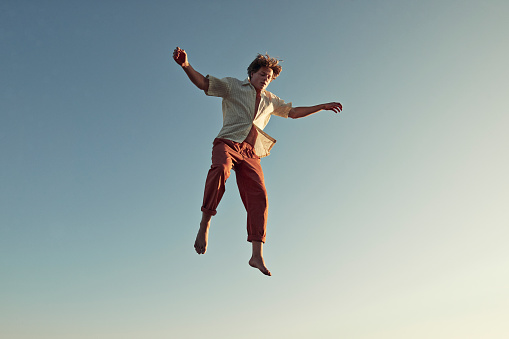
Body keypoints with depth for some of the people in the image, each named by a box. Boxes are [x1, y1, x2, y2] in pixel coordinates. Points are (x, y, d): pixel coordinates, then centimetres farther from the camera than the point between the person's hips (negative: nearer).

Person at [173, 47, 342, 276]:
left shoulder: (270, 100, 29)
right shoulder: (233, 86, 14)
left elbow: (293, 112, 38)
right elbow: (203, 83, 5)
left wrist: (321, 107, 35)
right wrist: (186, 66, -13)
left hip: (250, 153, 4)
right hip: (228, 143, -4)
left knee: (258, 197, -13)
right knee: (221, 168, -40)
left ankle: (257, 255, -12)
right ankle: (204, 225, -34)